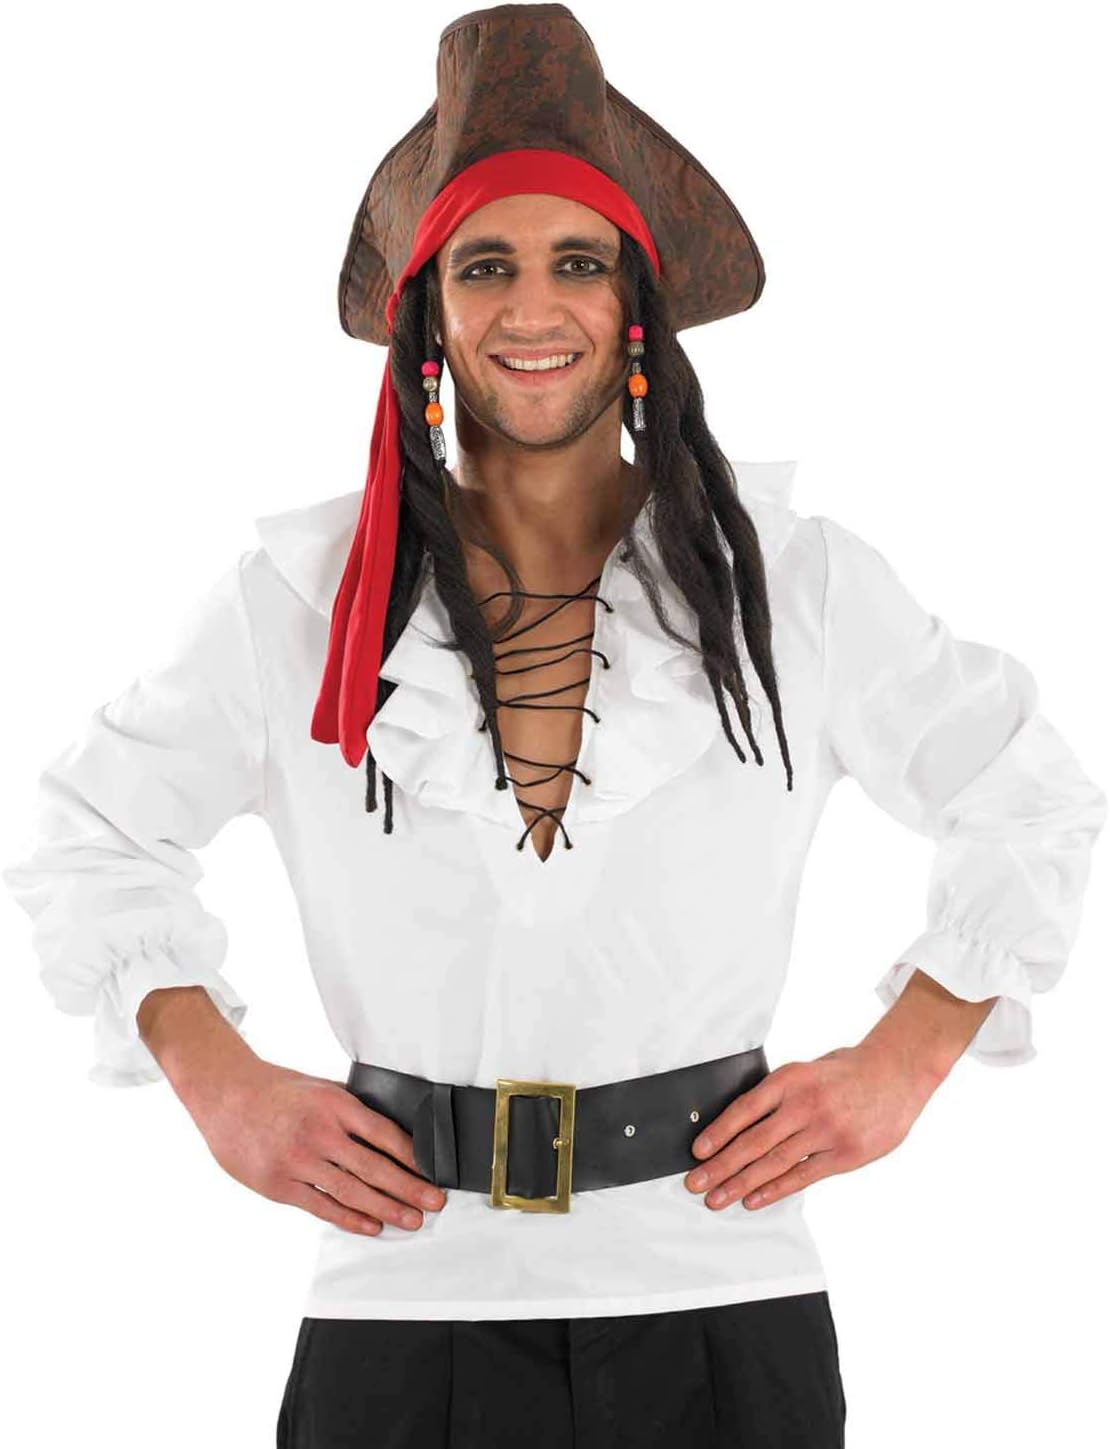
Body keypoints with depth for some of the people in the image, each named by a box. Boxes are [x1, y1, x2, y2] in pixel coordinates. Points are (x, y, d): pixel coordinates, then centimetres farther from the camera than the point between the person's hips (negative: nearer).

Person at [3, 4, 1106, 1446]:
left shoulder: (795, 580, -1)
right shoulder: (304, 593, 0)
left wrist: (901, 1063, 0)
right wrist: (223, 1085, -1)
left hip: (720, 1311, 0)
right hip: (405, 1315, 0)